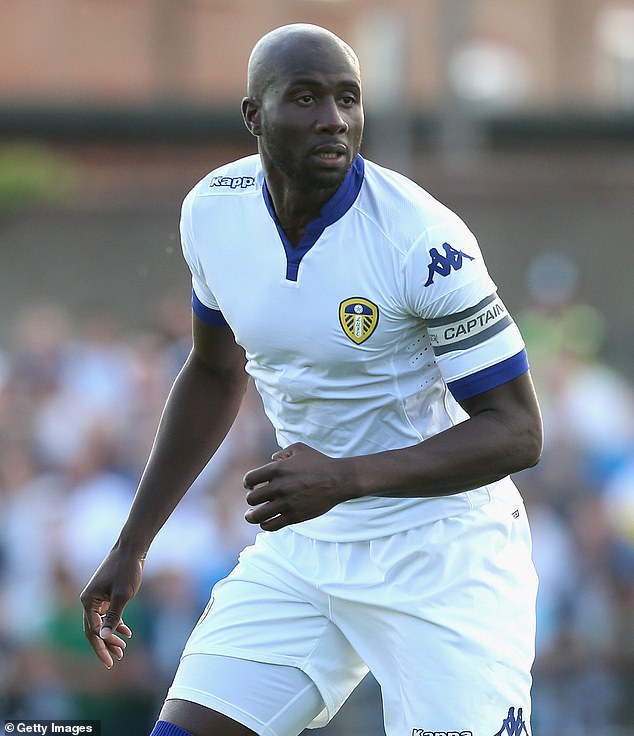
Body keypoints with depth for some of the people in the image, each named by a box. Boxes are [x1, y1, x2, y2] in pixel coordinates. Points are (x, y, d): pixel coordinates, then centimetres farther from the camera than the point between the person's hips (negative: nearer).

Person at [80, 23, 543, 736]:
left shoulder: (422, 240, -21)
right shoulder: (213, 210, -3)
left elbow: (516, 431, -19)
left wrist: (347, 477, -31)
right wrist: (130, 547, 15)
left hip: (443, 559, -5)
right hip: (301, 547, 5)